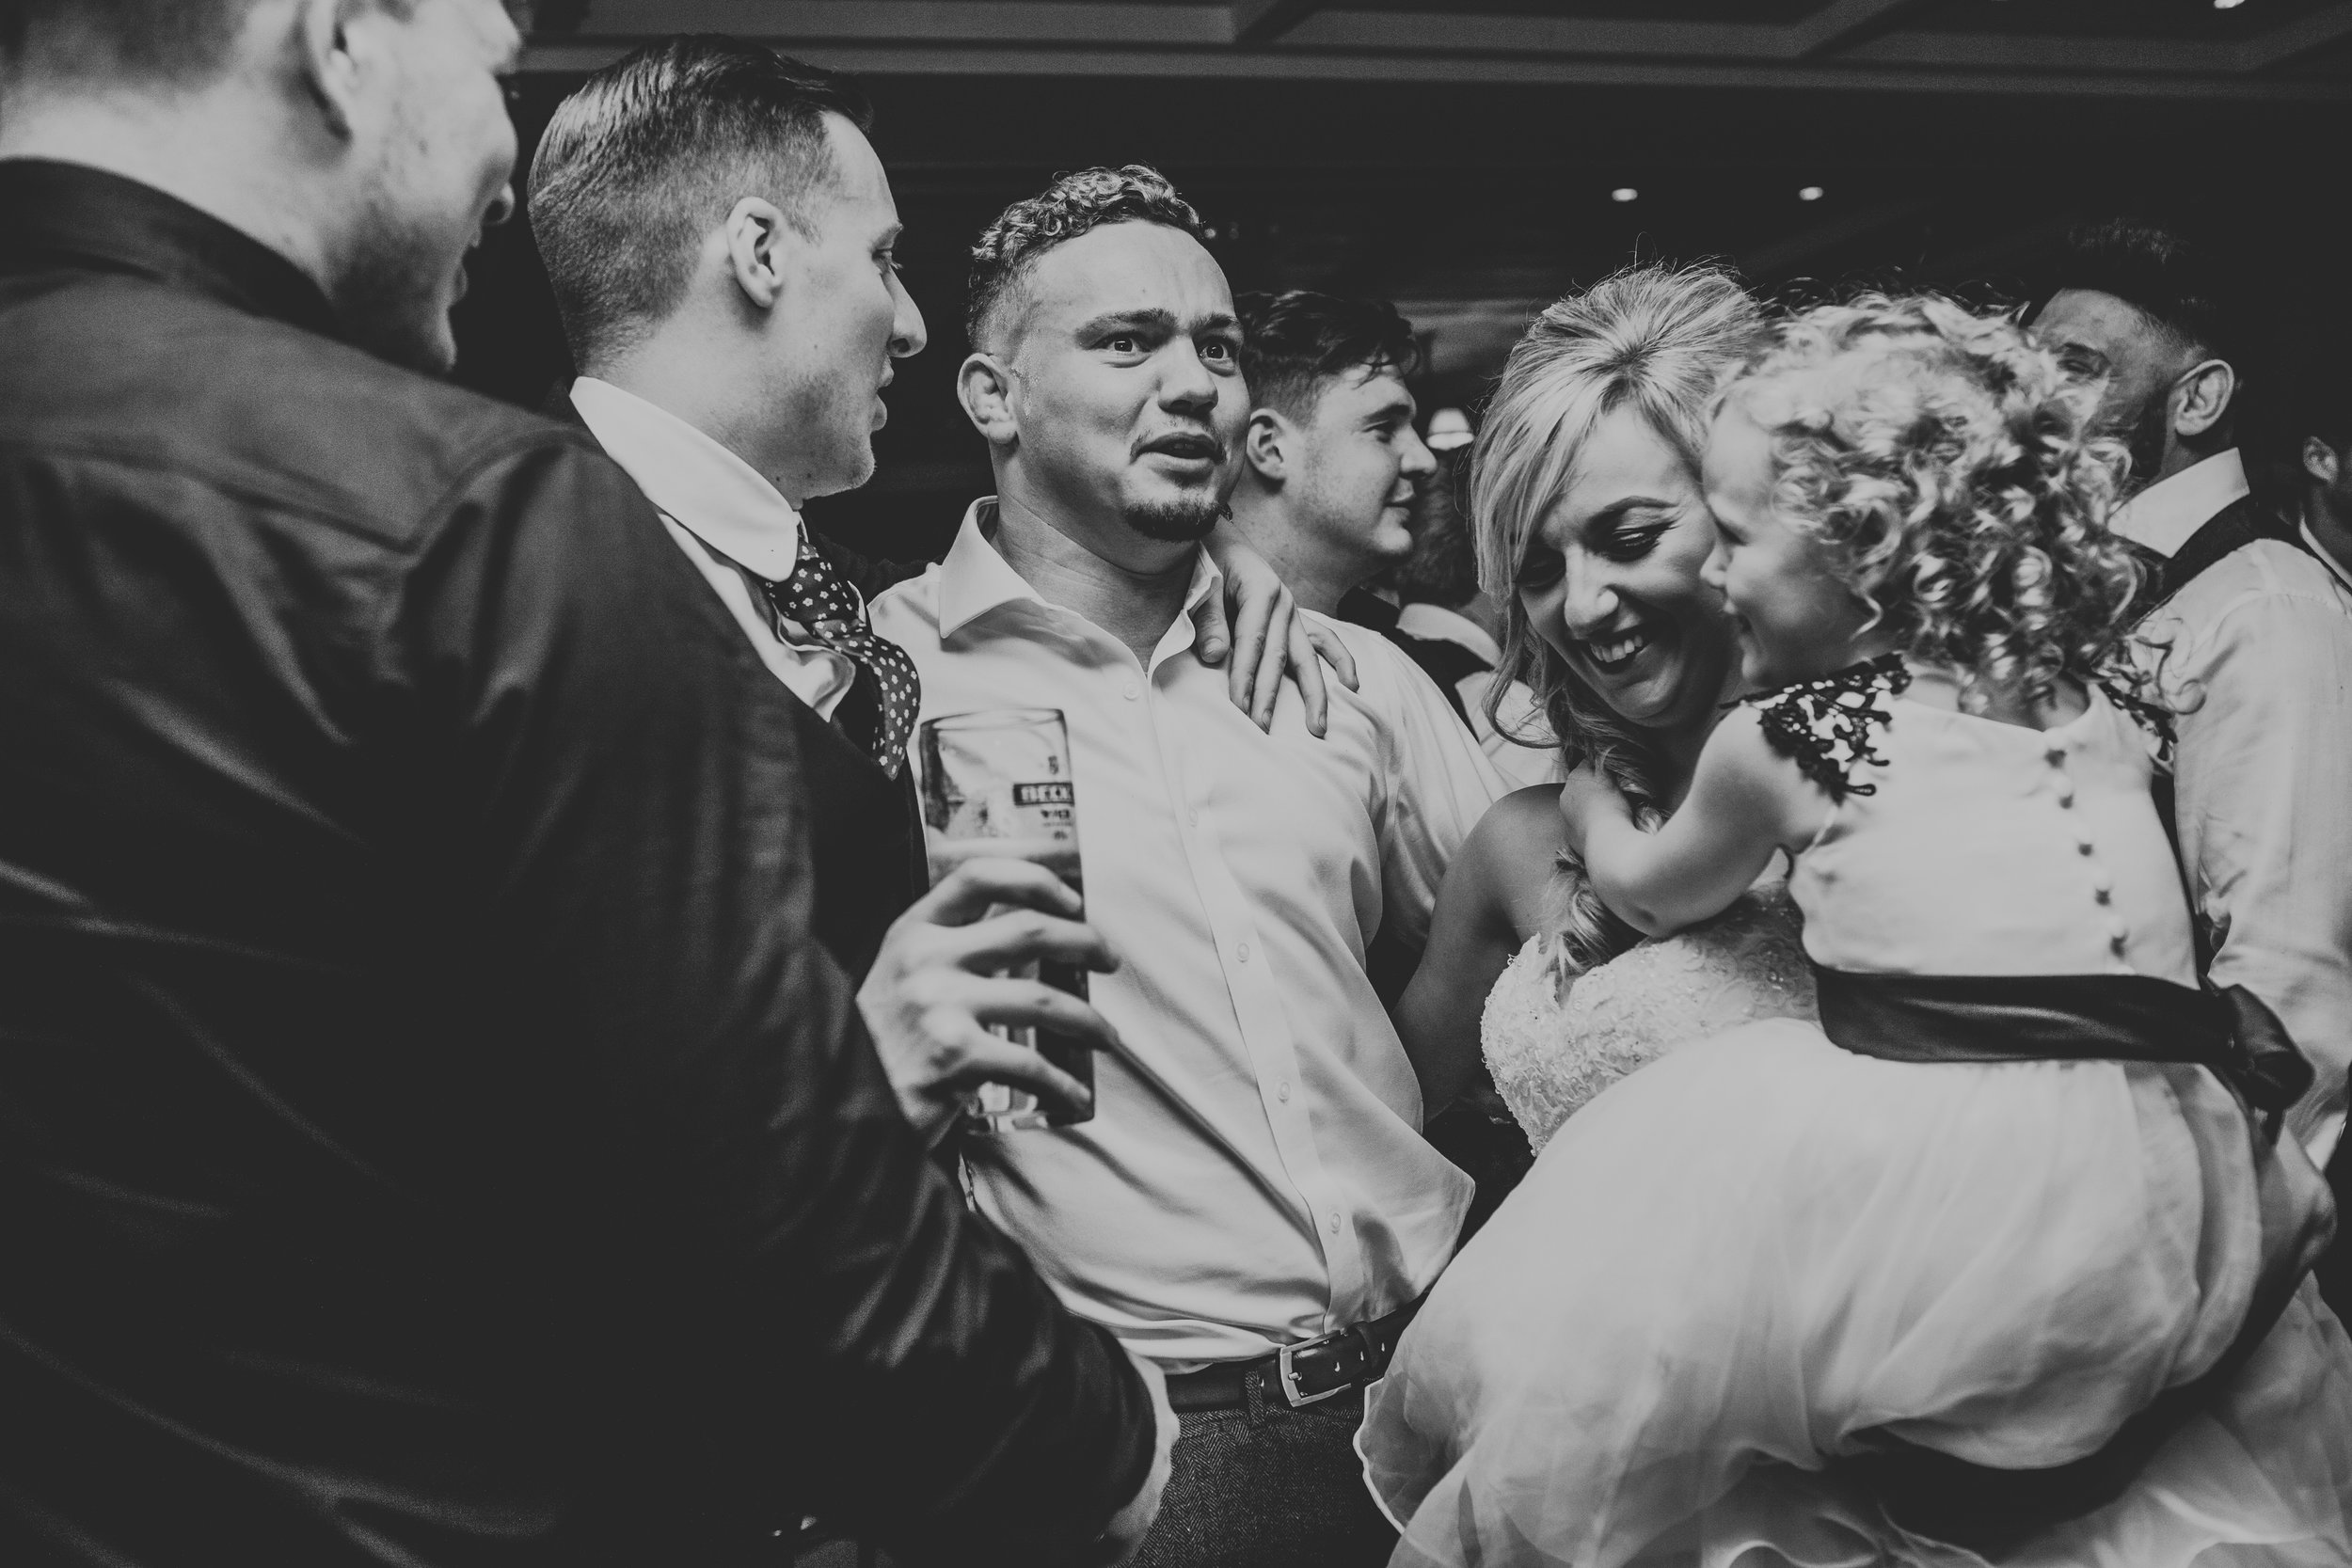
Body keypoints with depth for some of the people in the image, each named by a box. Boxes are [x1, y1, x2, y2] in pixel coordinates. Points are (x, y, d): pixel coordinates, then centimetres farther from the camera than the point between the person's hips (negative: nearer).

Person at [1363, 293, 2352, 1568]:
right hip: (2181, 1207, 5)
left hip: (1954, 1188, -5)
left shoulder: (1781, 735, -4)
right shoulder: (2101, 695, 8)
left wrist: (1584, 791, 36)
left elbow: (1652, 894, 15)